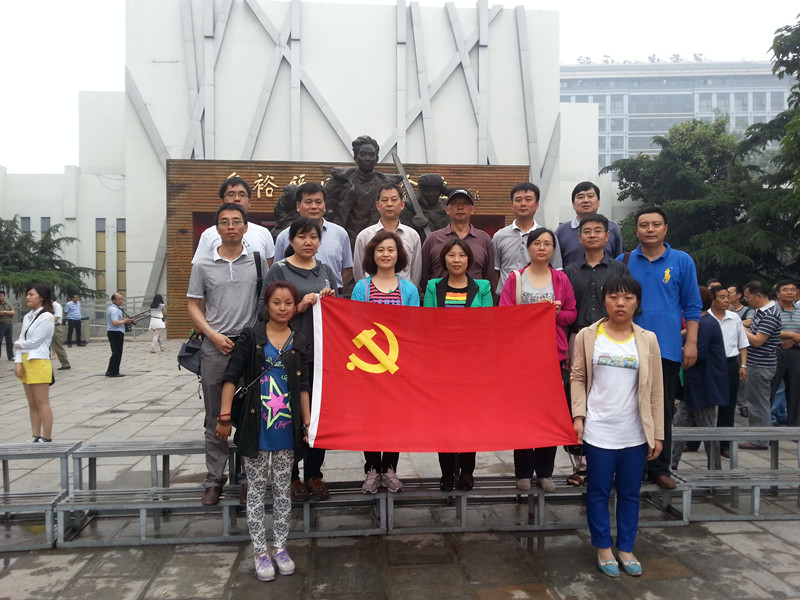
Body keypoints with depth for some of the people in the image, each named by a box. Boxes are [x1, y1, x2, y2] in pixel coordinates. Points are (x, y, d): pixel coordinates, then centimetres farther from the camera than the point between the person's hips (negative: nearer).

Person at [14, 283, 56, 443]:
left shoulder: (46, 317, -10)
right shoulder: (28, 317, 15)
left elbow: (33, 342, -14)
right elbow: (21, 339, 8)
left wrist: (18, 344, 5)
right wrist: (18, 362, -2)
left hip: (39, 362, -8)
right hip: (25, 362, 8)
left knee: (42, 403, -5)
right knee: (32, 404, 11)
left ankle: (47, 439, -1)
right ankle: (36, 437, 17)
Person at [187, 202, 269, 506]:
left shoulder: (258, 261, 5)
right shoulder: (203, 264, 6)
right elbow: (194, 305, 8)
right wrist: (214, 335, -6)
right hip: (215, 347, 1)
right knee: (215, 417, 9)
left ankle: (248, 479, 17)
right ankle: (214, 480, 19)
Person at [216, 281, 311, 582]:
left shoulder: (301, 344, 4)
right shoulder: (251, 337, -2)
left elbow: (303, 387, 4)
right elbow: (232, 376, -5)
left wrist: (308, 423, -2)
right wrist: (225, 416, -10)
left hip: (286, 431, 2)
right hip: (255, 428, -2)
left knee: (283, 490, 12)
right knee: (256, 490, 8)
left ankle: (280, 547, 27)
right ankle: (260, 551, 20)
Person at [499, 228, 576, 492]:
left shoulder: (561, 279, 9)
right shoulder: (515, 279, 5)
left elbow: (572, 313, 9)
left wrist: (555, 313, -10)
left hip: (553, 352, 2)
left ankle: (545, 472, 14)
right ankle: (523, 472, 12)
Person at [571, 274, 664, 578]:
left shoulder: (648, 340, 1)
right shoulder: (588, 336, -1)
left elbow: (655, 389, 3)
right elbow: (577, 378, 2)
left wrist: (657, 434, 2)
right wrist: (578, 415, -9)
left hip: (636, 433, 1)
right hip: (599, 430, -1)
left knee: (630, 493, 12)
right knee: (599, 491, 8)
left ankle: (626, 548, 29)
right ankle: (603, 548, 25)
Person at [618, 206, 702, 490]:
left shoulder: (682, 261, 5)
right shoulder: (623, 261, 6)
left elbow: (692, 306, 5)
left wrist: (691, 342, -2)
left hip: (667, 348, 0)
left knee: (662, 410, 7)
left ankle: (659, 467, 18)